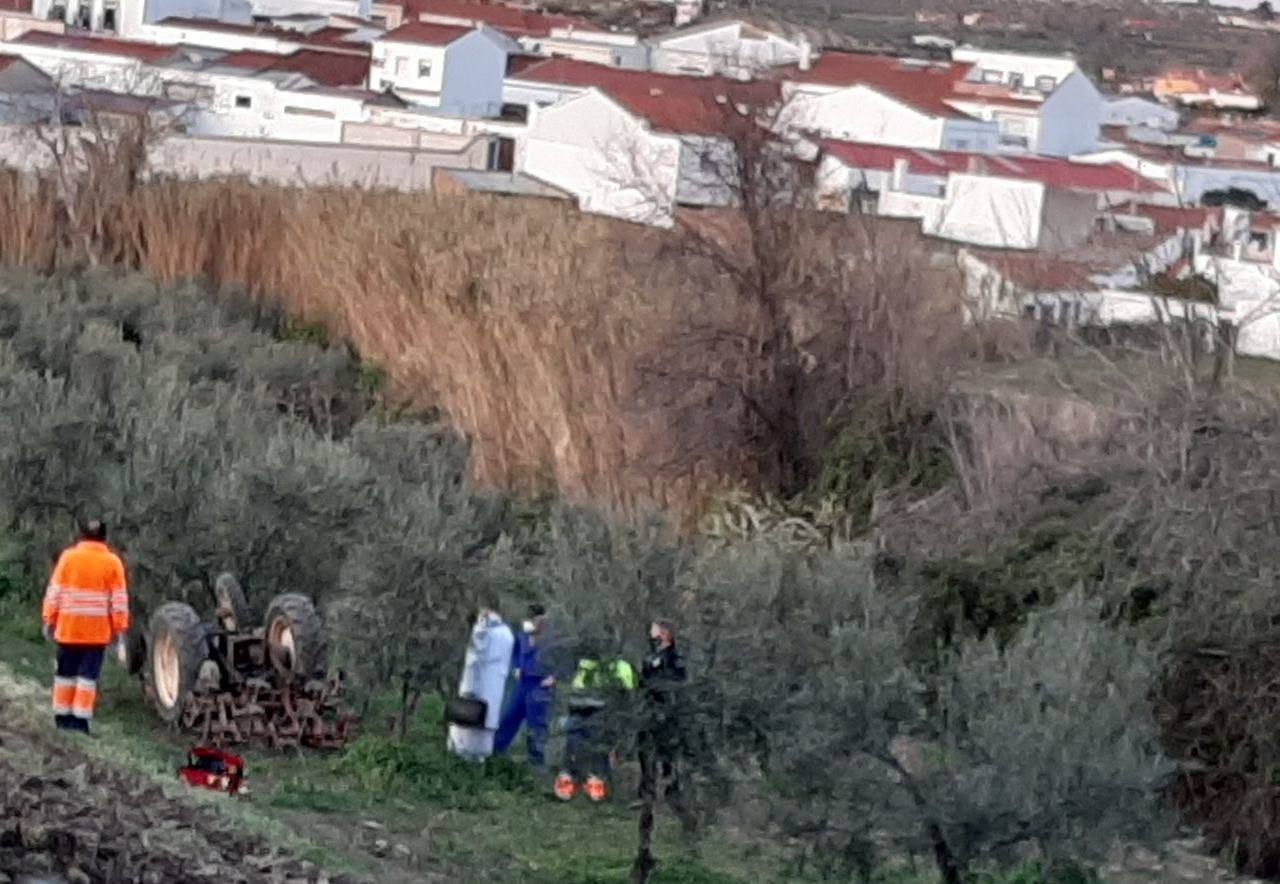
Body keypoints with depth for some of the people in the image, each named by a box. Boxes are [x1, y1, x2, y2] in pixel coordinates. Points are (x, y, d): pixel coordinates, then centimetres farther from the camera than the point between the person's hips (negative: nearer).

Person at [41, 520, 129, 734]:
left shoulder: (68, 557, 1)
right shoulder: (112, 562, -2)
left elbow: (54, 592, 0)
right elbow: (119, 599, -3)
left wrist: (49, 620, 6)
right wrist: (119, 628, 2)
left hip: (68, 628, 2)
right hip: (97, 631, -2)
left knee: (66, 672, 13)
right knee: (88, 674, 1)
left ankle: (62, 716, 17)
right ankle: (80, 719, -5)